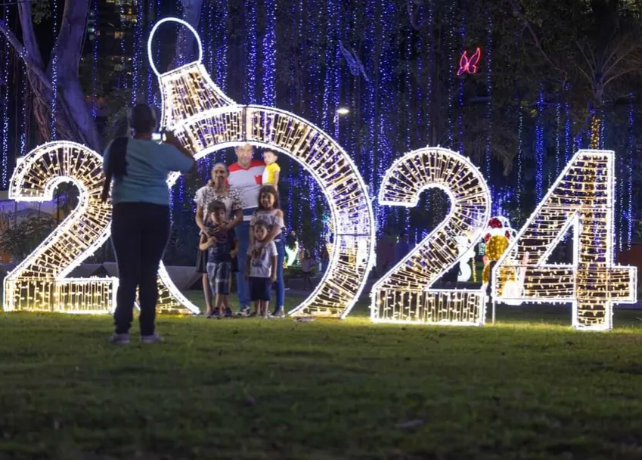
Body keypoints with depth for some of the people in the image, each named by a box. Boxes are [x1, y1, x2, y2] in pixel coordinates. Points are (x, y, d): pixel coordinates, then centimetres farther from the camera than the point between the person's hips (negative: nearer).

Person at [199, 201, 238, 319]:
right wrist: (208, 243, -21)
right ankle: (226, 309, 18)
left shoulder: (228, 228, -2)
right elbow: (201, 246, 1)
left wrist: (236, 250, -10)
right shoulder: (208, 229, -1)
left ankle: (216, 309, -17)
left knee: (221, 285, -12)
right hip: (211, 261, 3)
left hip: (225, 260, -3)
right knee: (215, 286, 7)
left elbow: (236, 241, 11)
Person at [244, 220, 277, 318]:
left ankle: (264, 312, 4)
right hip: (254, 274, 4)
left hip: (266, 275, -4)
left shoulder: (270, 244, -6)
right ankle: (256, 312, 17)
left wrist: (274, 273, -9)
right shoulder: (253, 245, 6)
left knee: (265, 294, -1)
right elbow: (249, 259, 12)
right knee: (255, 294, 9)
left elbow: (274, 260, -6)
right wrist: (247, 272, 8)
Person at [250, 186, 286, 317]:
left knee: (277, 276, 0)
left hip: (275, 245, -4)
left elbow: (275, 231, -15)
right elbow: (252, 231, 3)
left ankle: (280, 308, 0)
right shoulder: (257, 213, 9)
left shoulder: (278, 213, -3)